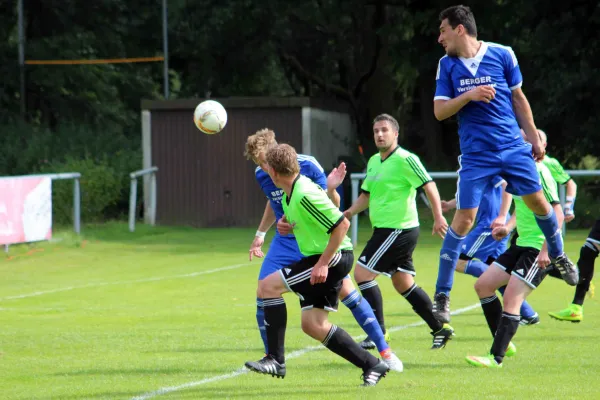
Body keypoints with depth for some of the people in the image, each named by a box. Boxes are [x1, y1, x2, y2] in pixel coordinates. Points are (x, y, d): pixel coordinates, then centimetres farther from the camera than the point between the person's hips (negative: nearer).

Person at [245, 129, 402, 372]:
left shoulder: (307, 165, -18)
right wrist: (260, 234, 23)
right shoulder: (261, 175, -5)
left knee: (346, 291, -9)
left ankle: (385, 351, 1)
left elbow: (332, 207, -13)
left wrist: (331, 189, -33)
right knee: (263, 294, -8)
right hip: (286, 242, 4)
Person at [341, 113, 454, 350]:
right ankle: (440, 329, 17)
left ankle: (378, 333, -8)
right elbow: (367, 195, 23)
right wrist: (349, 213, 8)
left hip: (399, 230, -9)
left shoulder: (405, 160, -12)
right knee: (403, 284, 12)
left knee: (362, 273, -11)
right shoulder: (374, 162, 15)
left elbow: (429, 185, -17)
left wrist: (438, 217, -26)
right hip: (385, 230, 9)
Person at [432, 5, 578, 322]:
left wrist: (534, 138, 9)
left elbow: (518, 98, 8)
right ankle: (442, 295, -3)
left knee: (537, 202, 5)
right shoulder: (447, 65, 1)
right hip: (475, 153, -1)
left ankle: (558, 257, 35)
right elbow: (439, 111, -3)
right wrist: (469, 96, -19)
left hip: (513, 146, 1)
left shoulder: (502, 55, -1)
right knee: (464, 219, -8)